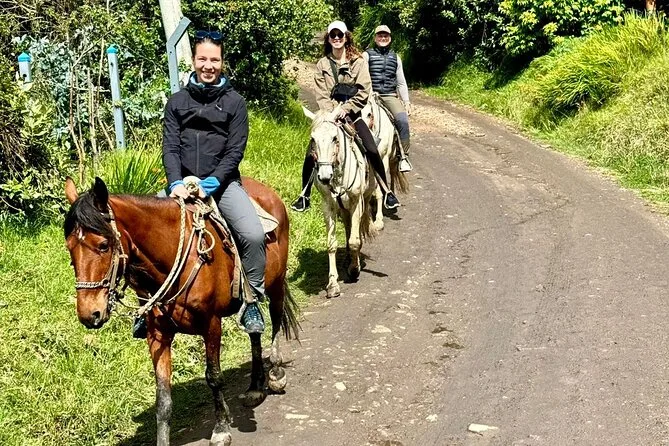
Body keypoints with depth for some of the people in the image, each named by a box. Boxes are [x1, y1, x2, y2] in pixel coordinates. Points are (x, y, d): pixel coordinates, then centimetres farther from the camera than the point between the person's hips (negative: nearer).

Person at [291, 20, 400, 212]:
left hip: (352, 112, -2)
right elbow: (321, 95, 2)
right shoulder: (322, 64, 8)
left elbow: (363, 91, -5)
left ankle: (387, 191, -3)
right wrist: (331, 112, -13)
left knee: (371, 150, -17)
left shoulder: (357, 61, 1)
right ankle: (304, 196, 6)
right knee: (311, 154, -9)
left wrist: (346, 109, -14)